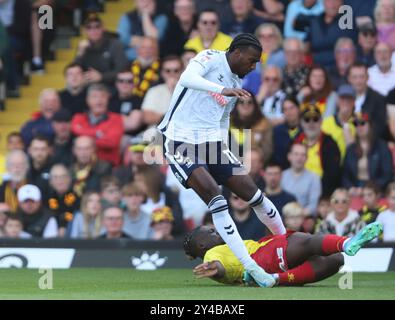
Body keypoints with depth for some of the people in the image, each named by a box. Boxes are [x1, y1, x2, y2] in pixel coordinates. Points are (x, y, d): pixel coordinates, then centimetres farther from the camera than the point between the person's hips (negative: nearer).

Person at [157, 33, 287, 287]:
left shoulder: (236, 84, 15)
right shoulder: (210, 58, -7)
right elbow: (187, 78, -29)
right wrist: (223, 90, -40)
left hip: (212, 142, 7)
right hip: (182, 140, -7)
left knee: (251, 191, -2)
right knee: (212, 193, -22)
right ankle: (250, 266, -22)